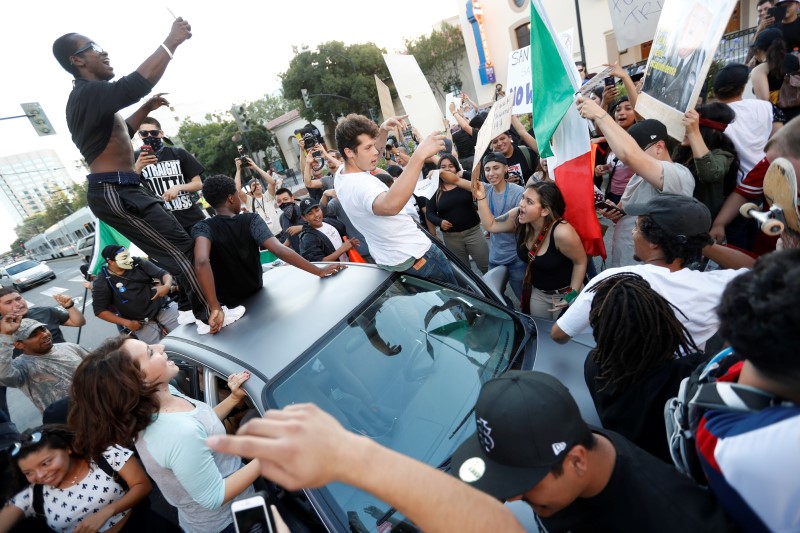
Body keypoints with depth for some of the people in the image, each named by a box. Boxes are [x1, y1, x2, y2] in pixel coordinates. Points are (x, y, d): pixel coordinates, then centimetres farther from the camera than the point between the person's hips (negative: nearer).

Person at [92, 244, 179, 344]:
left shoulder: (138, 263, -2)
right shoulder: (102, 282, -7)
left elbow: (163, 273, -1)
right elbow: (100, 310, -4)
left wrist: (167, 285, -26)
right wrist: (127, 323, -11)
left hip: (163, 308, 2)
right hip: (141, 323, -1)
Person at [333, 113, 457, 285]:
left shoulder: (342, 174, -3)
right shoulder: (361, 184, -35)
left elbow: (372, 153, 15)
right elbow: (390, 205, -58)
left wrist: (383, 129, -2)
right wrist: (420, 155, -59)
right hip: (413, 256, -10)